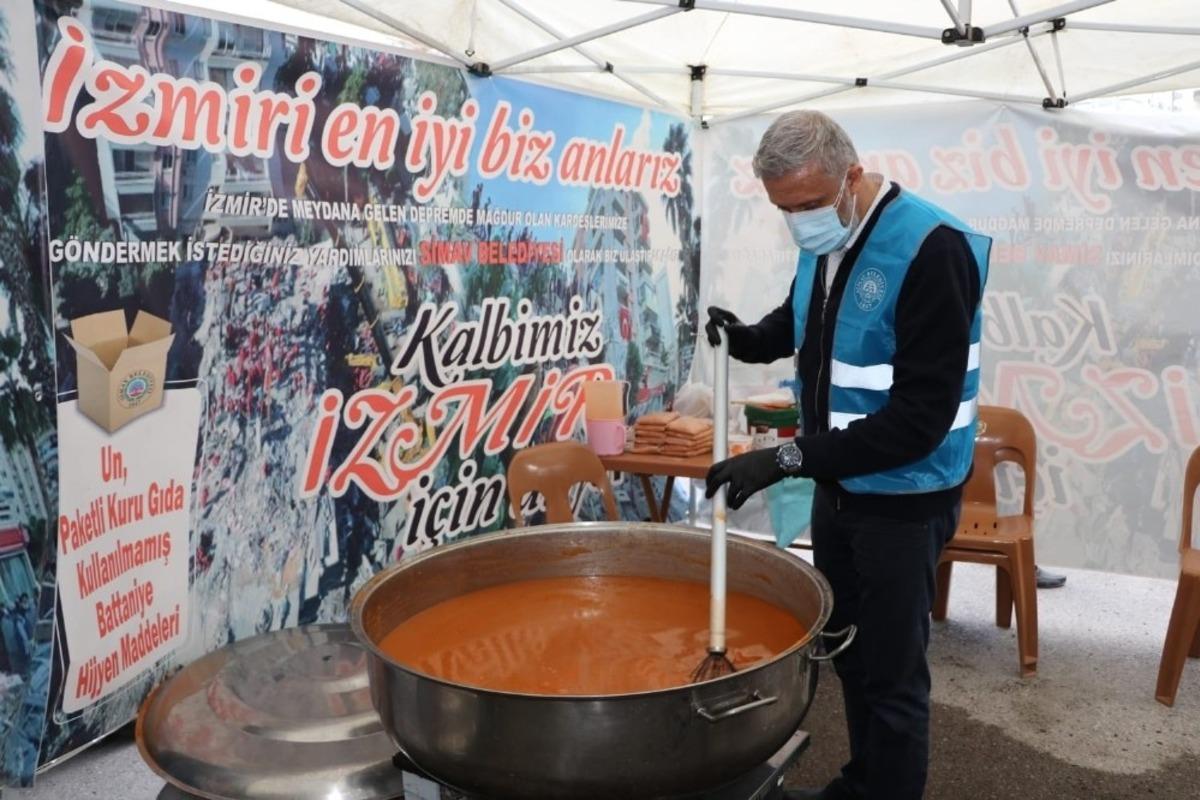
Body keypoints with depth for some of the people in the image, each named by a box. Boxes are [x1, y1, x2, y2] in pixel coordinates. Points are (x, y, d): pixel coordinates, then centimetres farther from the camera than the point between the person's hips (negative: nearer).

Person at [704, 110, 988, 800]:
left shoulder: (931, 249, -23)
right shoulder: (822, 242, 2)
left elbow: (922, 414, -27)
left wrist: (790, 458, -29)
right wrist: (753, 339, -1)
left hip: (903, 499, -8)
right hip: (839, 485, 8)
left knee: (891, 671, 3)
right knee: (847, 650, 20)